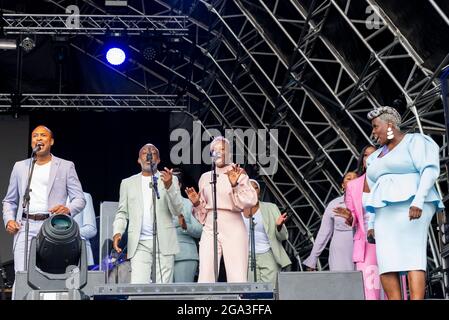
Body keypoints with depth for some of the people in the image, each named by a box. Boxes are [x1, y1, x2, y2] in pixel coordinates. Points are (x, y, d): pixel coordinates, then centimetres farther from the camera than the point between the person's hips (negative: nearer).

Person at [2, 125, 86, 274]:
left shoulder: (66, 166, 11)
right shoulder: (20, 167, 19)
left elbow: (80, 199, 7)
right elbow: (9, 201, 24)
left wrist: (68, 209, -15)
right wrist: (8, 220, 5)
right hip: (25, 227, 2)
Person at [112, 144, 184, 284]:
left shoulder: (171, 180, 11)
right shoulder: (128, 183, 16)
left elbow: (177, 210, 1)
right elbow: (122, 213, 14)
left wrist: (169, 186, -14)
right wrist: (117, 232, -4)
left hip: (164, 243, -1)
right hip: (139, 244, 1)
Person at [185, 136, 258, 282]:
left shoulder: (238, 174, 5)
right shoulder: (205, 177, 17)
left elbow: (250, 200, -9)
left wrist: (235, 185, -22)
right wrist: (196, 203, 4)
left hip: (233, 228, -3)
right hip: (210, 229, 3)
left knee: (237, 279, -10)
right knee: (205, 278, -8)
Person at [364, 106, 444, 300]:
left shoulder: (415, 141, 1)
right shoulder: (377, 157, 23)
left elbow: (430, 170, -13)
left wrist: (418, 201, -25)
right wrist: (371, 223, 16)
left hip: (410, 207, -7)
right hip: (387, 212, 7)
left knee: (412, 257, -17)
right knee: (386, 262, -7)